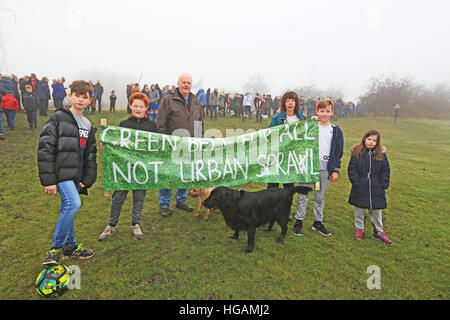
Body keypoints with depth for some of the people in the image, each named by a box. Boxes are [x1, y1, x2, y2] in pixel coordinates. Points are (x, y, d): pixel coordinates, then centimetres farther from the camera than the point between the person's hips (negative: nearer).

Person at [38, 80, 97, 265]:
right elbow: (45, 149, -10)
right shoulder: (58, 118, -5)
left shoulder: (88, 126, 15)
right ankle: (55, 248, -7)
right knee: (73, 203, -23)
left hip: (76, 175, 7)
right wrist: (48, 180, -14)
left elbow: (91, 156, 17)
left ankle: (70, 247, 29)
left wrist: (87, 180, 8)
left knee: (68, 209, 15)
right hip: (61, 172, -6)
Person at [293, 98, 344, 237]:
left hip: (325, 170, 2)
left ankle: (318, 222, 28)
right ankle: (299, 221, 19)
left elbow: (338, 152, 7)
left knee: (320, 198, 14)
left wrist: (336, 170, 3)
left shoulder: (336, 131, 5)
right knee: (303, 196, 6)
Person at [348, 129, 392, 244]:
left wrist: (384, 185, -2)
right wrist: (356, 182, -10)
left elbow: (386, 171, 5)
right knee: (359, 209, 12)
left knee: (376, 210, 13)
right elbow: (352, 169, -3)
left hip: (376, 189, 1)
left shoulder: (381, 154, 1)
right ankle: (360, 229, 29)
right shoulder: (357, 152, -4)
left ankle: (378, 231, 30)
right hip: (360, 188, -1)